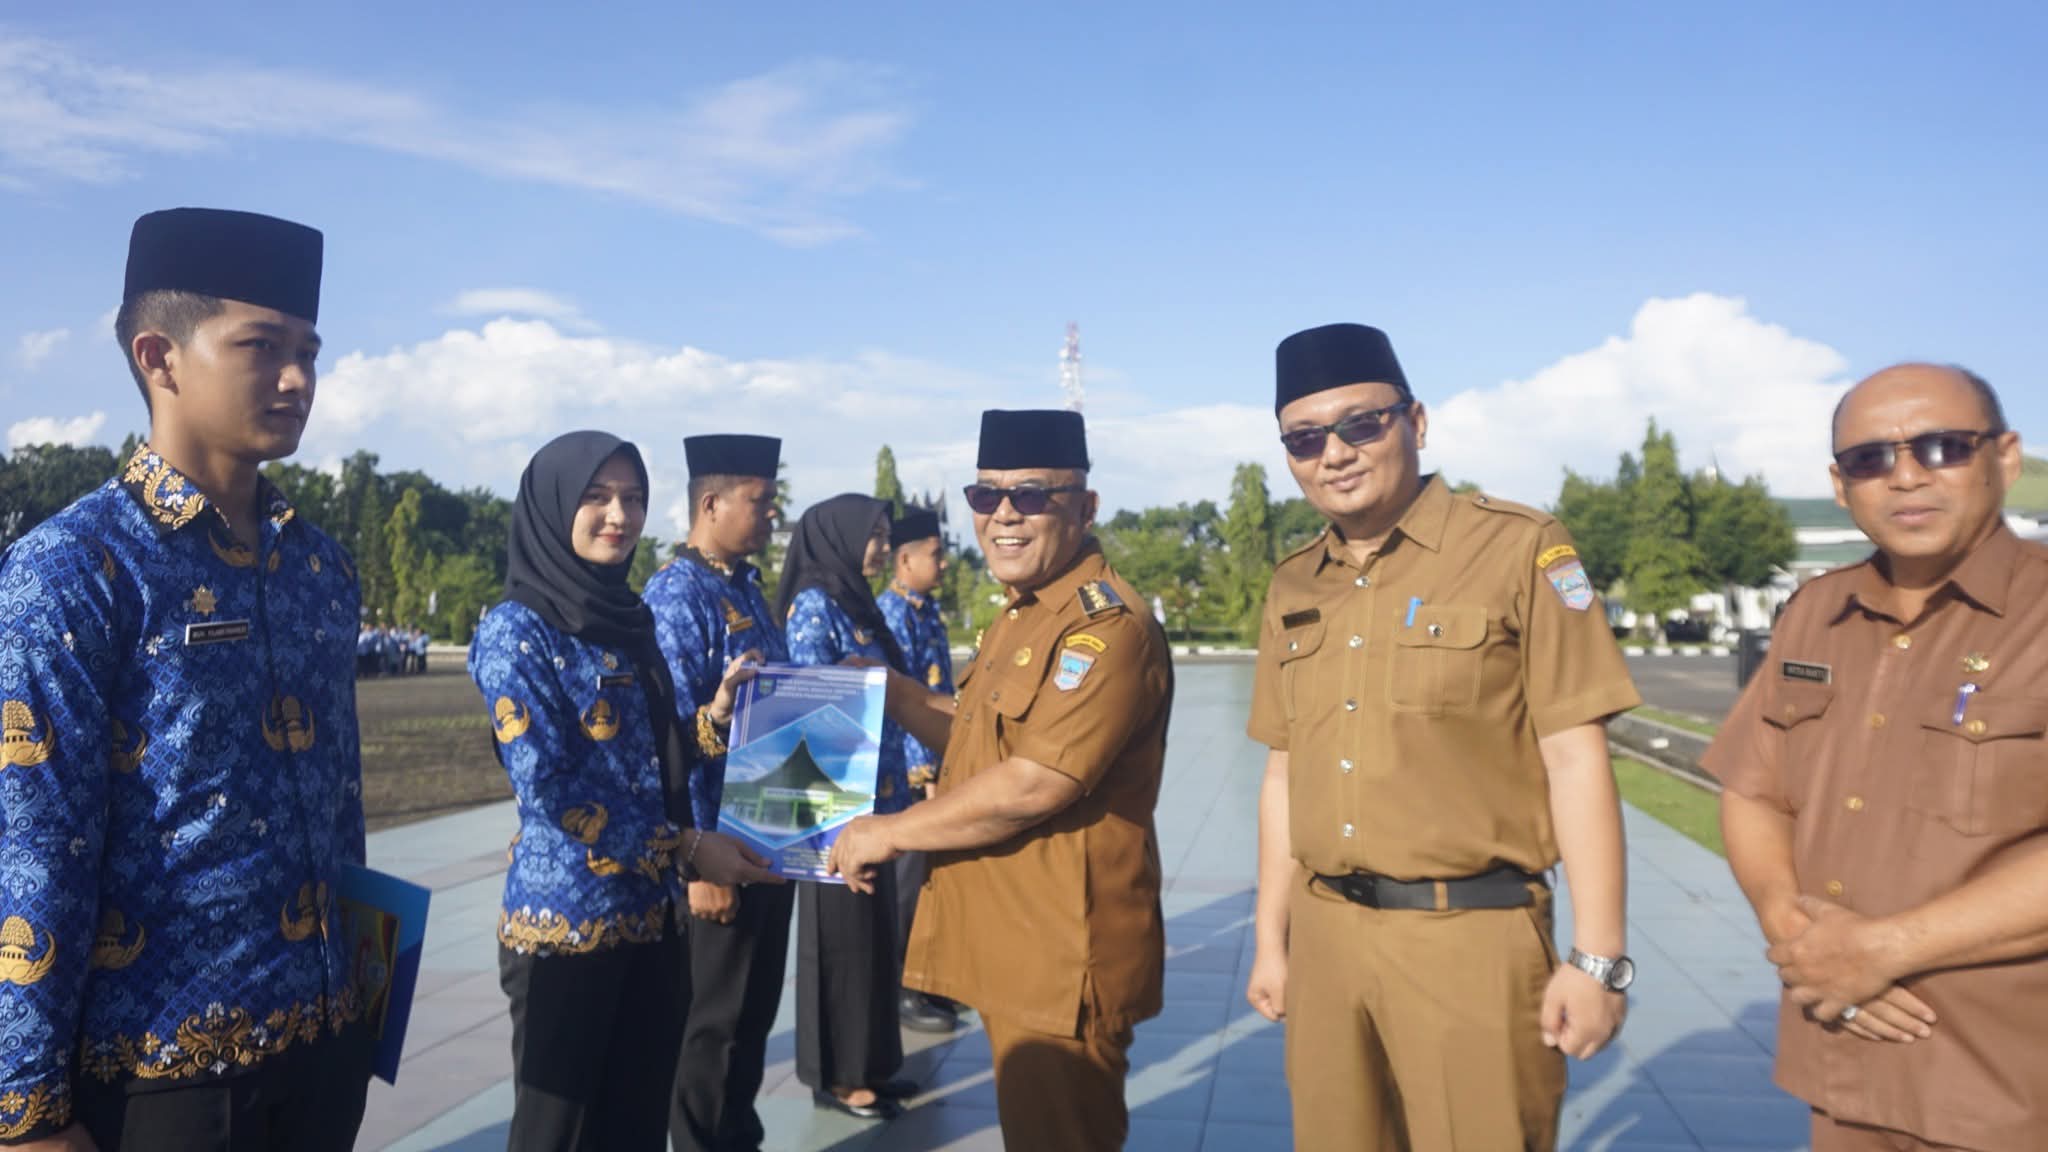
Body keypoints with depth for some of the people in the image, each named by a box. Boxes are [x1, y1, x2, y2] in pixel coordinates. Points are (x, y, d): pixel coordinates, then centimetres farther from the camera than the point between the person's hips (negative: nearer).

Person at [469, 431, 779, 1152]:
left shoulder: (630, 619, 10)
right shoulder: (516, 630, -10)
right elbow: (548, 787, -17)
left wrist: (717, 710, -2)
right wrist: (684, 850, -15)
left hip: (652, 913, 7)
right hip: (568, 916, -6)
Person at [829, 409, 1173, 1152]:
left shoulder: (1108, 627, -20)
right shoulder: (1020, 617, 14)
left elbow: (1034, 784, -26)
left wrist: (891, 832, -14)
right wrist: (893, 694, 6)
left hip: (1060, 958, -9)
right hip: (1009, 946, 10)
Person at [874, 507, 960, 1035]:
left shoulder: (928, 611, 12)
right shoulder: (891, 614, -16)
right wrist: (923, 769, -19)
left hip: (938, 762, 9)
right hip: (911, 771, -9)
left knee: (930, 874, 16)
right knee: (907, 879, 1)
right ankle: (898, 990, 13)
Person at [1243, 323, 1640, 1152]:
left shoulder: (1518, 548, -7)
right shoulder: (1293, 586, 9)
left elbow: (1575, 759, -9)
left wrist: (1596, 956, -12)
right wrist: (1271, 940, 13)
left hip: (1470, 935, -5)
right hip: (1325, 935, 5)